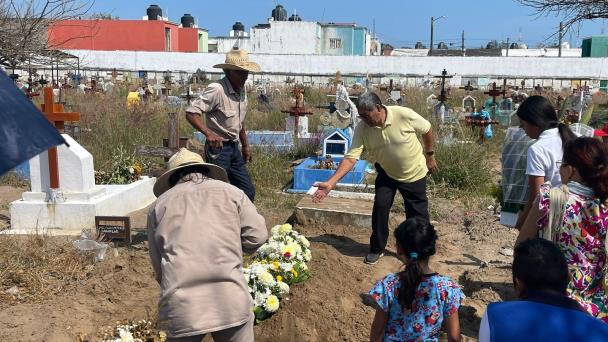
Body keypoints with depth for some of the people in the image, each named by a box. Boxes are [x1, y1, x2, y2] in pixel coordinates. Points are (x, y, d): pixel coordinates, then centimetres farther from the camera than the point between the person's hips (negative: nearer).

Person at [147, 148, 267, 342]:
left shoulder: (160, 204, 15)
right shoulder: (230, 191, 11)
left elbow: (157, 263, 15)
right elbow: (257, 235, 3)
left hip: (180, 305, 1)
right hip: (230, 300, -1)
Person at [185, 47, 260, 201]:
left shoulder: (241, 90, 8)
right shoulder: (217, 90, -19)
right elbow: (191, 112, -24)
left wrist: (245, 145, 23)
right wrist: (208, 133, -35)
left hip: (234, 148, 8)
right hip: (218, 148, -8)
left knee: (248, 192, 12)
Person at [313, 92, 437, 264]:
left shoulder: (404, 115, -30)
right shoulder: (362, 128, -22)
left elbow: (427, 130, -12)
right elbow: (351, 157, -26)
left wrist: (429, 156, -2)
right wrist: (331, 182, -36)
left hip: (414, 173, -2)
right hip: (387, 173, 2)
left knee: (417, 213, 5)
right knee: (380, 207, -5)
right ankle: (376, 249, 15)